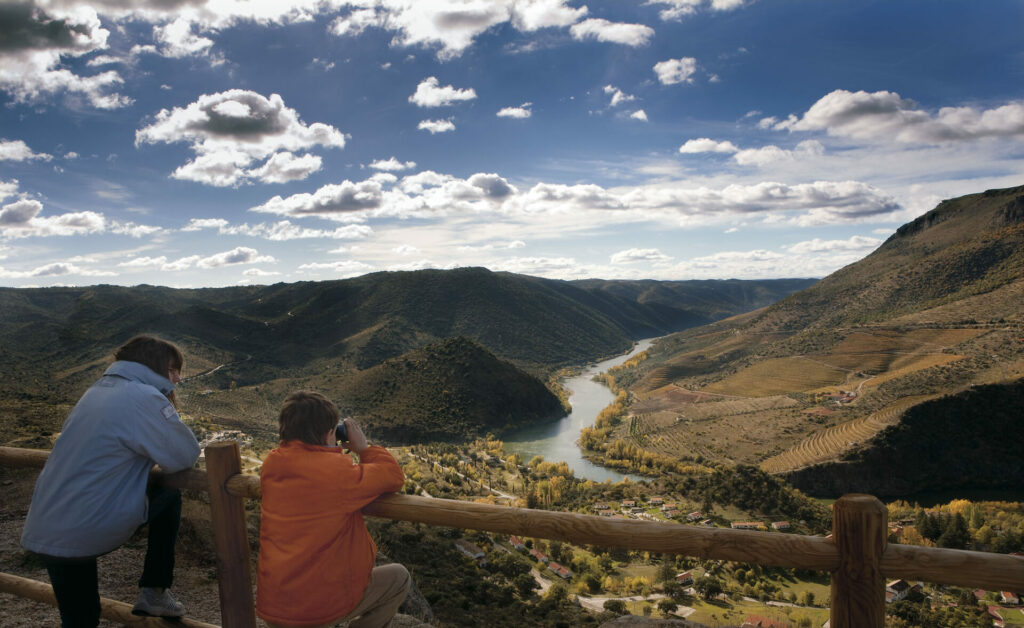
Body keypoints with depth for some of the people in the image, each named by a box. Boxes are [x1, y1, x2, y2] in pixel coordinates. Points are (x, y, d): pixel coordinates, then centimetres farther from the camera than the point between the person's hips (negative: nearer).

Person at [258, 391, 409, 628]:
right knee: (398, 577, 16)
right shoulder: (337, 470, -21)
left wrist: (329, 449, 10)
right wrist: (364, 448, 3)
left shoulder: (271, 464, -2)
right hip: (322, 607, -6)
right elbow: (393, 476, -9)